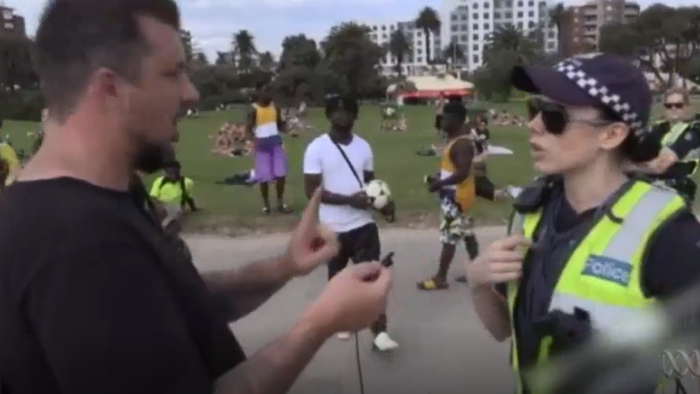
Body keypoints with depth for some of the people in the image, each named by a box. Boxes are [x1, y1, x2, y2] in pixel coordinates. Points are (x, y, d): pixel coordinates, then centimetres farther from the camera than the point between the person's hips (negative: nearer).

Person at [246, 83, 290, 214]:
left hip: (275, 143, 4)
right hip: (262, 145, -4)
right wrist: (255, 139, -28)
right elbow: (249, 128, -8)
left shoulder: (274, 106, 8)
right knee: (264, 177, 0)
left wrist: (286, 126, -9)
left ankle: (280, 203, 15)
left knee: (281, 174, 2)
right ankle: (266, 204, 16)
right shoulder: (253, 109, -6)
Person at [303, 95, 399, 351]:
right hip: (332, 227, -2)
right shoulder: (316, 148, -11)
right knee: (337, 276, 15)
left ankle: (380, 333, -3)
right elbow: (312, 190, -15)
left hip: (363, 223, 2)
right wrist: (349, 199, -23)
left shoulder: (363, 146, 4)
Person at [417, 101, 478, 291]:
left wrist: (438, 184, -22)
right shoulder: (455, 140, 12)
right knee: (467, 234, 15)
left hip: (456, 197, -11)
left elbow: (462, 172, -27)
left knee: (449, 237, -4)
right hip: (454, 195, 11)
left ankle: (440, 278, 4)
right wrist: (438, 179, 7)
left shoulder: (462, 144, -21)